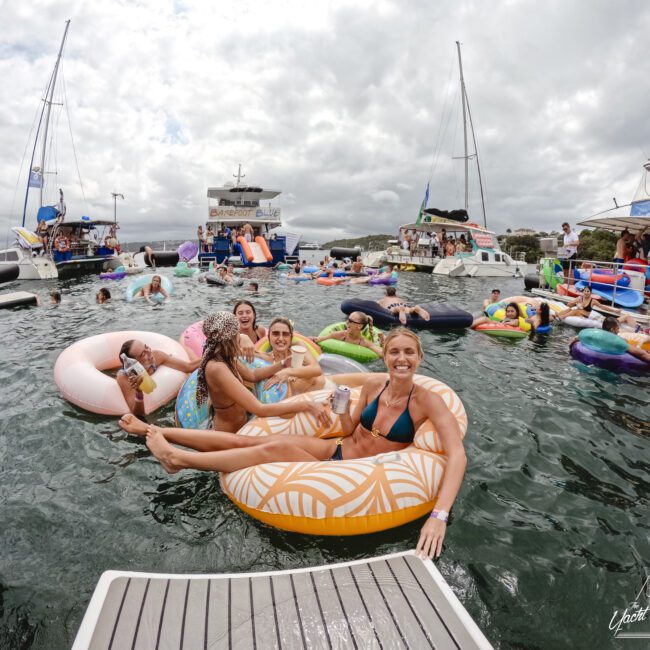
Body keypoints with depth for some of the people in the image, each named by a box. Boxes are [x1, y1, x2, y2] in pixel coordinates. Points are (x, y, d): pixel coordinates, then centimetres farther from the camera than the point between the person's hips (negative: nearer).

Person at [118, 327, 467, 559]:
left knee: (274, 449, -21)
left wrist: (439, 514, -40)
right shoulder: (374, 383, -3)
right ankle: (155, 430, 8)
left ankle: (178, 459, -2)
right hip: (334, 449, 5)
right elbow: (350, 430, 6)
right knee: (243, 440, -5)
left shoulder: (427, 401, -17)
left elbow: (457, 455, -27)